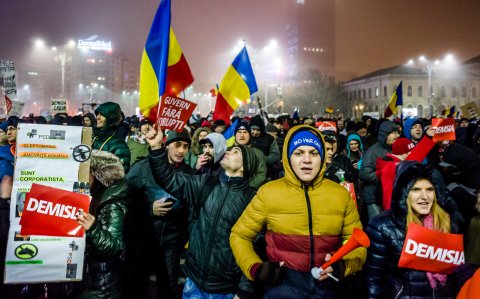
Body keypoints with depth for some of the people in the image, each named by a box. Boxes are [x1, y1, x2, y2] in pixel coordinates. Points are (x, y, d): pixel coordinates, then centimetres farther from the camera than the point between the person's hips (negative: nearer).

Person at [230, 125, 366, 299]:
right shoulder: (268, 193, -5)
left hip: (327, 284, 2)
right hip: (284, 282, -1)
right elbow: (240, 236, 6)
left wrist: (341, 266, -12)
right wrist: (255, 268, -9)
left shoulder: (341, 194, 1)